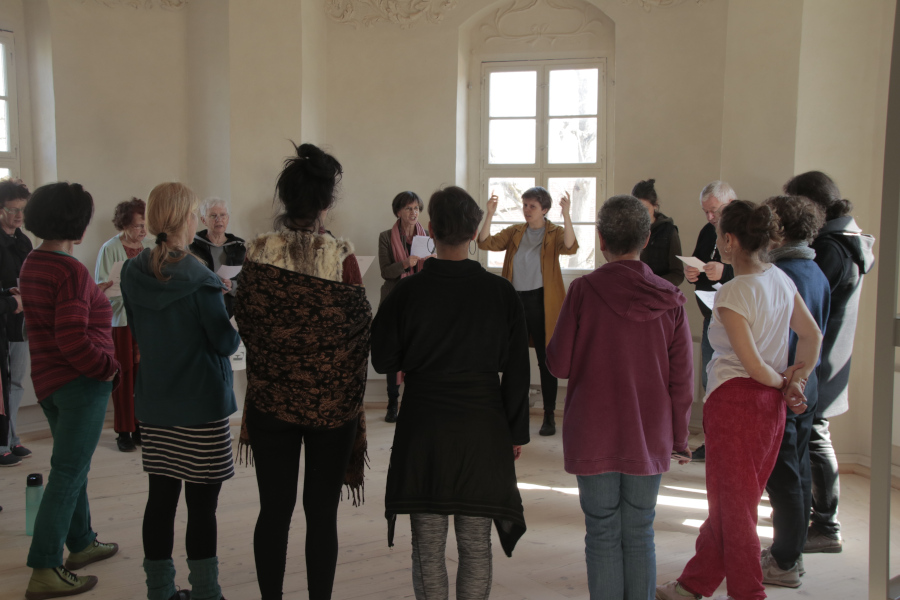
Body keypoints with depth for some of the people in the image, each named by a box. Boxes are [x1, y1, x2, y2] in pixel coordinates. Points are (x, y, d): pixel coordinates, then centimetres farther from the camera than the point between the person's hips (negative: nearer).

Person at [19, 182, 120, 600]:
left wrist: (93, 297, 15)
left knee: (72, 467, 21)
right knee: (68, 474, -3)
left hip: (48, 379, 10)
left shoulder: (31, 265, 9)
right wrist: (110, 368, -13)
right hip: (81, 381, -10)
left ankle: (81, 544, 36)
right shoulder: (71, 271, -20)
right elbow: (74, 341, -25)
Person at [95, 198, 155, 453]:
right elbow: (102, 287, -8)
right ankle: (124, 432, 10)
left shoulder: (149, 246, 7)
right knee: (124, 375, 0)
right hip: (121, 319, -4)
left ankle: (141, 426, 16)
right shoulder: (110, 249, -6)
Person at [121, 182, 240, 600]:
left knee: (161, 496, 13)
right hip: (201, 403, -6)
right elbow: (226, 343, -11)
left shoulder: (133, 274, 2)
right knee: (201, 504, 3)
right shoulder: (198, 280, -18)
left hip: (154, 402, 6)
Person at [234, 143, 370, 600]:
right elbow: (361, 331, -7)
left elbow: (244, 322, 3)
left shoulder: (257, 253, -7)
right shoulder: (340, 258, -14)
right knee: (322, 513, 10)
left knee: (274, 510, 12)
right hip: (332, 403, -2)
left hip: (270, 399, 2)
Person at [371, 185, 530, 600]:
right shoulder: (500, 292, -5)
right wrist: (516, 432, 9)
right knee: (476, 546, 11)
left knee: (428, 547, 9)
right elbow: (517, 372, -1)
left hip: (422, 430, -1)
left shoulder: (407, 292, -8)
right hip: (483, 430, 1)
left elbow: (383, 361, 1)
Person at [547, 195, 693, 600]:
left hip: (594, 439, -2)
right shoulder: (670, 300, -4)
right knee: (639, 537, 13)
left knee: (603, 537, 8)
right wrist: (679, 439, 12)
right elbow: (682, 381, 0)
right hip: (648, 439, 2)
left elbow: (559, 365, -7)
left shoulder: (583, 291, -11)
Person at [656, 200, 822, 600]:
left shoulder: (732, 293, -20)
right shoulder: (781, 280, 4)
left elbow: (753, 365, -19)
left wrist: (784, 383, -1)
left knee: (733, 505, 7)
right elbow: (813, 336, 12)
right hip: (770, 403, 9)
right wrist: (798, 379, 5)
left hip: (736, 400, -8)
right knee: (728, 500, 18)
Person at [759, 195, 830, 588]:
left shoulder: (782, 274, -20)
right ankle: (792, 553, 29)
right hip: (807, 386, 9)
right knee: (799, 474, 16)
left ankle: (783, 564, 11)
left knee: (782, 479, 1)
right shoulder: (816, 272, 7)